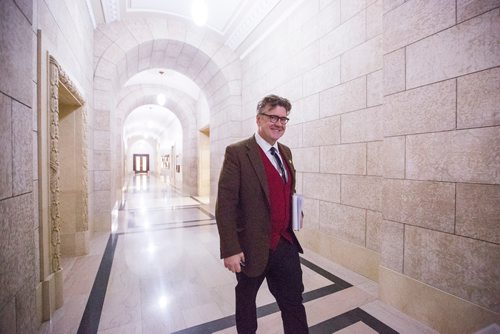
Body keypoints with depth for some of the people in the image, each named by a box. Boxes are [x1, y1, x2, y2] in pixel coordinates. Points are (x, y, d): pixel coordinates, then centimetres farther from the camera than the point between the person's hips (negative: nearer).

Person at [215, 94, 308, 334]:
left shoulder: (285, 152, 6)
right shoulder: (237, 153, -16)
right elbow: (225, 205, -17)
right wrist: (230, 250, -18)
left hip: (286, 244, 5)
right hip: (253, 247, -4)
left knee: (294, 301, 16)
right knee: (246, 299, 22)